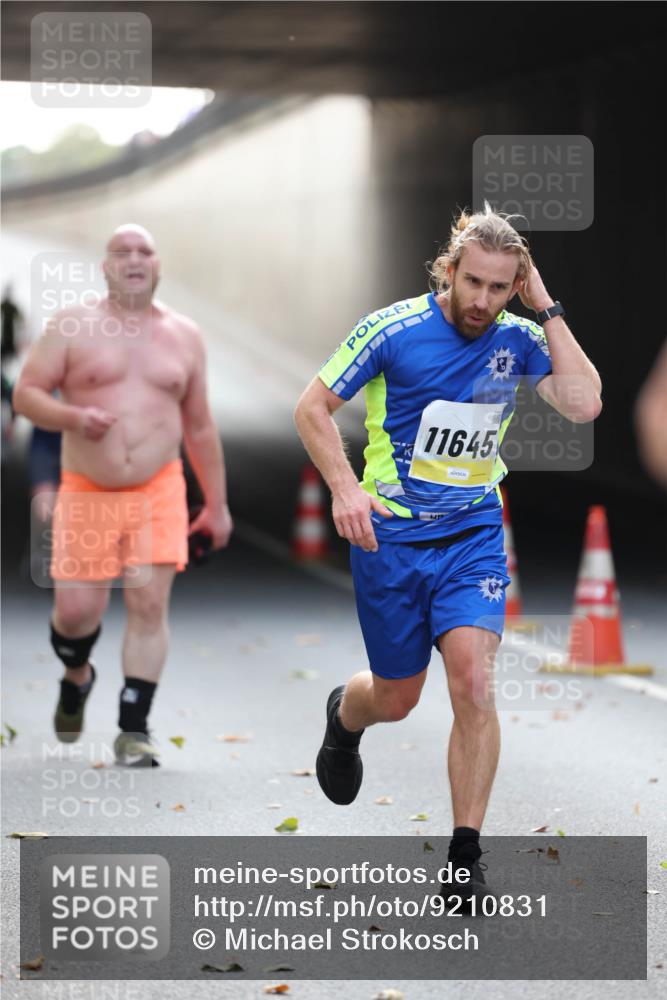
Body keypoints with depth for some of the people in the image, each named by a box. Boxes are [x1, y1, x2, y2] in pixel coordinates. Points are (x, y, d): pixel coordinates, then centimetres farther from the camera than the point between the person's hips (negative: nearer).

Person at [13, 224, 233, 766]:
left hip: (159, 495, 1)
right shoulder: (71, 326, 0)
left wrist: (217, 504, 14)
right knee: (75, 610, -3)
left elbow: (200, 426, 14)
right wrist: (73, 417, -20)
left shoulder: (184, 335, 9)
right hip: (86, 494, -1)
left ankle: (134, 729, -5)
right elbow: (26, 393, -1)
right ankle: (77, 677, 32)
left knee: (150, 604, -10)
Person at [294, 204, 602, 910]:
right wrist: (346, 488, -18)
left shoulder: (518, 339, -3)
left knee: (472, 678, -18)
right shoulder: (393, 329, -11)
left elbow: (583, 405, -17)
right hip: (390, 534, -1)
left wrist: (547, 310, -16)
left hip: (474, 535, 1)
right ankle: (344, 714, 49)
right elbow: (312, 408, -5)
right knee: (396, 699, 9)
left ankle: (465, 857, -8)